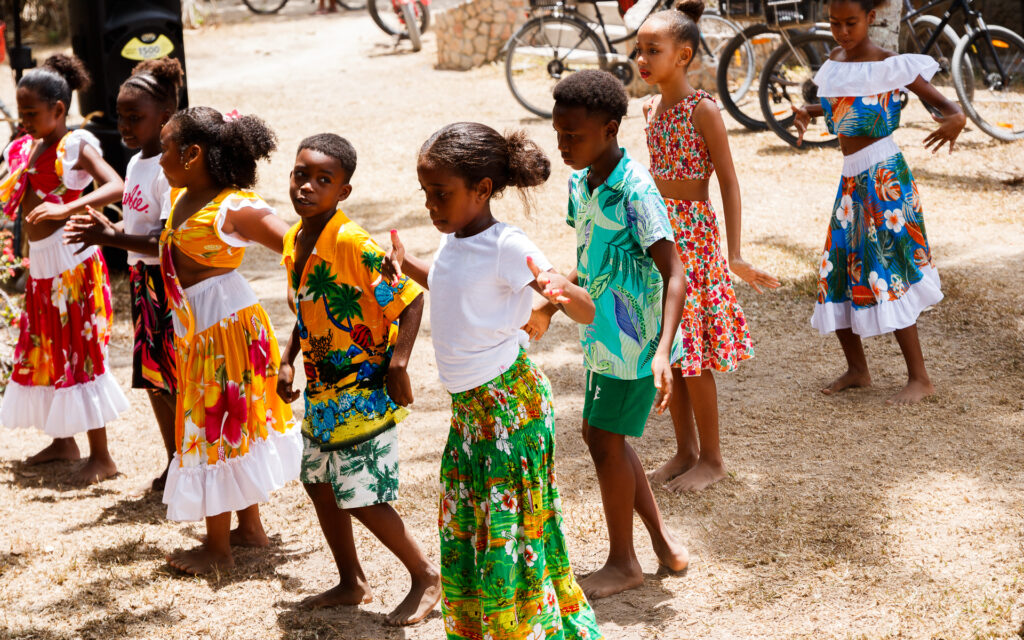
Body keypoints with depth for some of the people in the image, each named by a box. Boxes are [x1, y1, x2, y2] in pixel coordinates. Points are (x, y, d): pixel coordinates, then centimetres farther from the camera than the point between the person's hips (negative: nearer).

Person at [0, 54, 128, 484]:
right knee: (43, 351, 15)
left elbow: (115, 187, -27)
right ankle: (64, 440, 30)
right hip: (40, 266, 8)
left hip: (72, 265, -8)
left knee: (80, 353, -4)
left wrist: (65, 208, -38)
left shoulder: (76, 146, -10)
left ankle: (101, 457, 3)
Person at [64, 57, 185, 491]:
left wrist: (110, 237, -25)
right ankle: (175, 461, 29)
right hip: (142, 281, 10)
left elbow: (168, 243, -24)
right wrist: (106, 228, 2)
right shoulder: (136, 164, 10)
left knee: (178, 381, -3)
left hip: (170, 282, -10)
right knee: (153, 378, 16)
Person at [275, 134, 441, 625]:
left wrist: (397, 365, -24)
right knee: (319, 484, 16)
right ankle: (351, 583, 33)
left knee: (361, 498, -5)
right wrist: (287, 362, 9)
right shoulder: (294, 242, 4)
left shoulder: (353, 244, -22)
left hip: (365, 394, -8)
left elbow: (411, 299, -21)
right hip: (322, 391, 9)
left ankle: (426, 576, 15)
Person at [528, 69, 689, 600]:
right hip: (602, 335, 9)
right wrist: (550, 307, 24)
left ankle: (622, 562, 16)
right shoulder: (580, 184, 4)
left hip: (634, 339, -9)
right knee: (602, 435, 15)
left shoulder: (635, 191, -22)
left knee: (605, 441, -1)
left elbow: (673, 273, -26)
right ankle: (662, 541, 28)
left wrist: (662, 352, -36)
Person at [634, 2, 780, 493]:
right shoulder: (651, 109, 7)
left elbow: (729, 182, -13)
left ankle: (712, 459, 11)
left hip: (693, 236, -7)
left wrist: (734, 255, -18)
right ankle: (686, 450, 23)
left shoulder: (702, 111, -14)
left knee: (693, 358, -1)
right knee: (666, 351, 11)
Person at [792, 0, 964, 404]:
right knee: (835, 274, 7)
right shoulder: (834, 63, 9)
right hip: (851, 181, 7)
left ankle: (919, 378, 1)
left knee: (888, 277, -8)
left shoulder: (890, 66, -9)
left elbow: (942, 103, -11)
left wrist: (956, 118, -33)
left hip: (885, 178, -7)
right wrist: (808, 112, 9)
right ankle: (857, 370, 22)